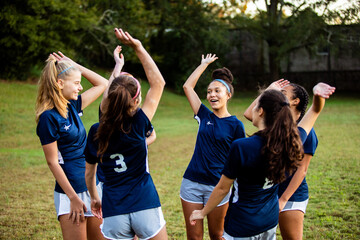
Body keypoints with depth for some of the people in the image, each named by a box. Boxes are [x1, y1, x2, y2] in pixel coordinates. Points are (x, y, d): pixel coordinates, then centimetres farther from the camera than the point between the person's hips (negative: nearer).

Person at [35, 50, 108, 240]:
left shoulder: (72, 106, 7)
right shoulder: (49, 117, -14)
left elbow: (102, 84, 18)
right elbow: (52, 162, -14)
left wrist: (74, 65, 8)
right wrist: (73, 198, -15)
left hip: (92, 186, 8)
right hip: (71, 191, -8)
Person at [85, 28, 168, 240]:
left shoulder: (96, 132, -1)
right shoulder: (139, 125, -10)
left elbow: (89, 173, 11)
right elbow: (158, 83, 0)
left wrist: (94, 198, 29)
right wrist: (138, 48, -1)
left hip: (114, 212, 2)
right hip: (146, 207, -2)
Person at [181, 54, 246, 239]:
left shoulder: (235, 125, -4)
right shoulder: (204, 116, 5)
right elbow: (187, 86, 8)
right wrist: (204, 64, 14)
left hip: (218, 186, -3)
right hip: (192, 183, 3)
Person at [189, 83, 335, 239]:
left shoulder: (241, 147, -26)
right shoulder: (292, 143, -11)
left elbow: (223, 188, -14)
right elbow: (315, 111, 5)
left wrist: (202, 213, 1)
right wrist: (318, 95, -16)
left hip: (242, 227, -6)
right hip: (270, 221, 6)